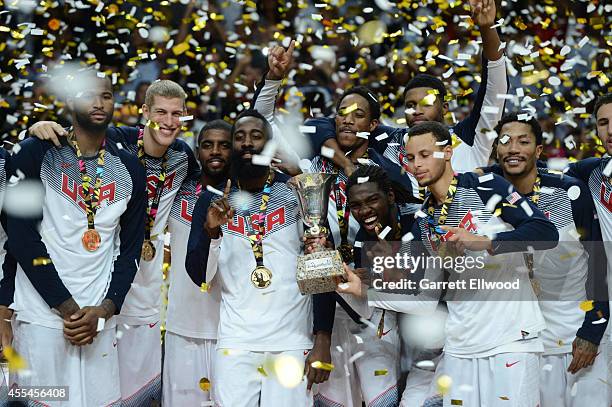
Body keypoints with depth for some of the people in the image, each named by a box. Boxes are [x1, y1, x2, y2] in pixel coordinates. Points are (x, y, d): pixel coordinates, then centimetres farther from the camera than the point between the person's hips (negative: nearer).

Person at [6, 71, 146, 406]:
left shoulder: (129, 170, 10)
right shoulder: (38, 154, -2)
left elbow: (130, 249, 11)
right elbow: (22, 236, -8)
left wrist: (103, 310, -4)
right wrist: (67, 307, -10)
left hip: (99, 316, 3)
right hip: (42, 314, -3)